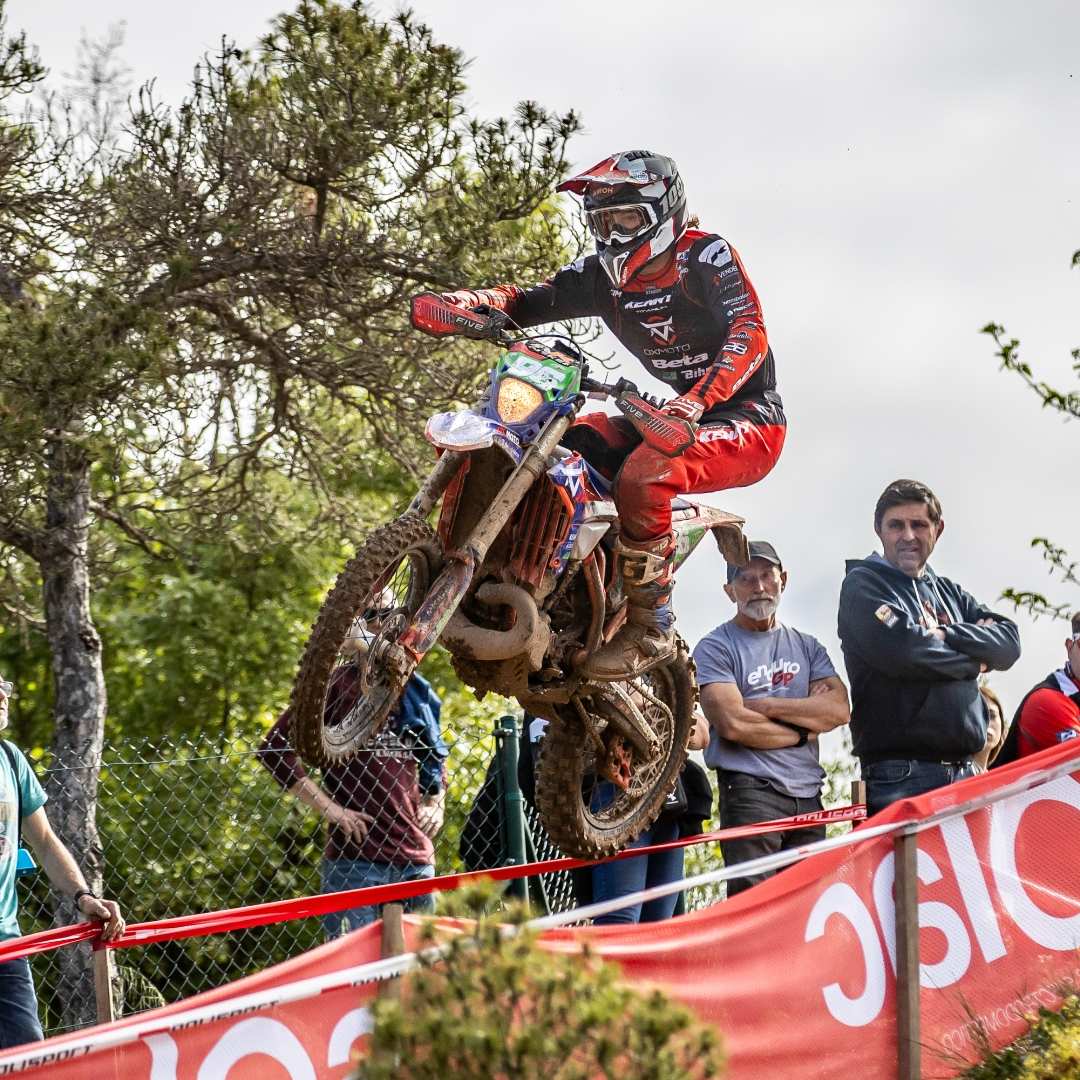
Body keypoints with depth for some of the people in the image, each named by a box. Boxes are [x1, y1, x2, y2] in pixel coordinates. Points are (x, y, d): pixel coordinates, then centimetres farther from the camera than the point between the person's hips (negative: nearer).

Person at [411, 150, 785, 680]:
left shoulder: (707, 256, -12)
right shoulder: (604, 276, 8)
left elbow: (750, 331, -25)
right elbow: (529, 301, 2)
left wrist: (697, 401, -42)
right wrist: (466, 300, -21)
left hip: (746, 418, -8)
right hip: (675, 414, 8)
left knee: (641, 478, -34)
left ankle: (650, 626, -23)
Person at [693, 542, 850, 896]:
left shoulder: (807, 647, 19)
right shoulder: (716, 647, 3)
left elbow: (838, 709, 2)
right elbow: (734, 723, -11)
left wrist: (765, 706, -5)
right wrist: (804, 730, 0)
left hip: (808, 796, 6)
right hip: (750, 790, -6)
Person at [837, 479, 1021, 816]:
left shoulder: (949, 593, 23)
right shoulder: (862, 584, 3)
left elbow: (1008, 643, 8)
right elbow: (900, 649, -14)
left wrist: (943, 635, -8)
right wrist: (974, 662, 0)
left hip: (964, 772, 6)